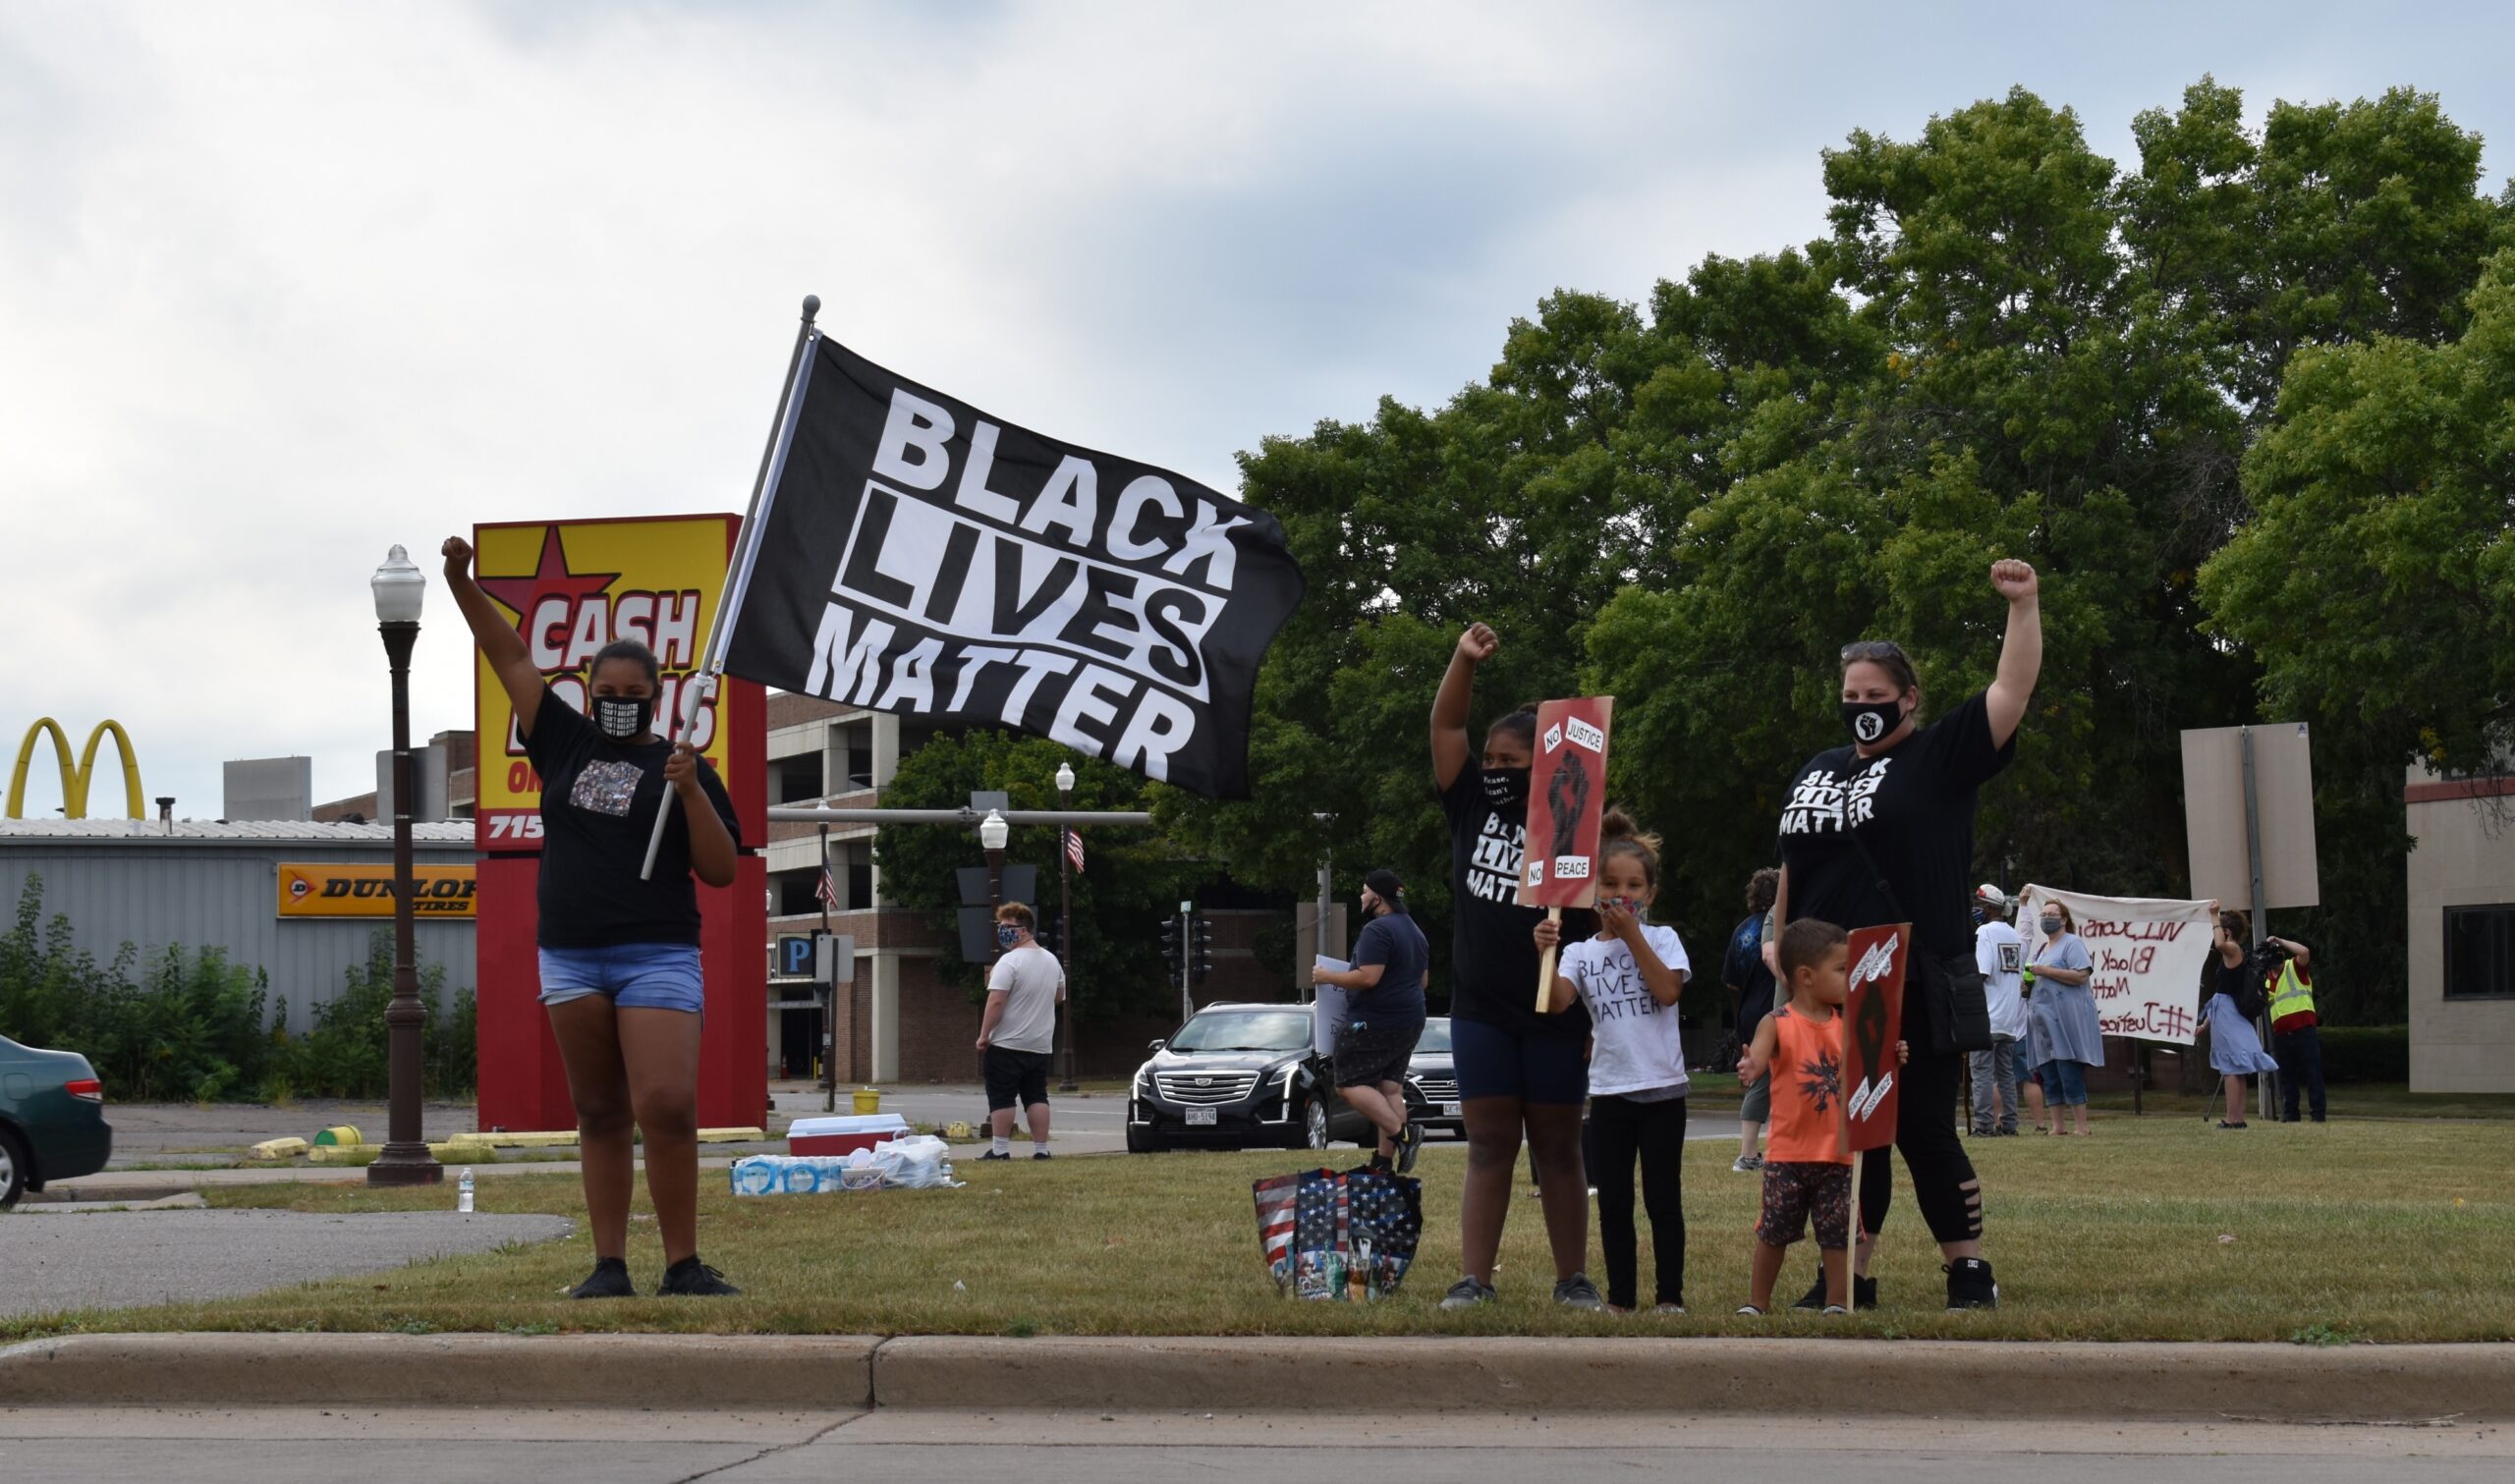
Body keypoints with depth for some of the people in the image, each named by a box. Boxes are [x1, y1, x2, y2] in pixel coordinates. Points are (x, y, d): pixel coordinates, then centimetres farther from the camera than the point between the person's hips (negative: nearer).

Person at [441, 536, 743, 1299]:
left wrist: (690, 793, -13)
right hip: (570, 957, 3)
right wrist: (462, 582, 5)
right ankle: (609, 1265, 9)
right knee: (599, 1117, 6)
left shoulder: (683, 768, 4)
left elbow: (721, 872, -1)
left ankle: (682, 1265, -8)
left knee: (667, 1108, -15)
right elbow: (509, 655, 13)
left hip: (657, 956, -3)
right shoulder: (565, 742, 12)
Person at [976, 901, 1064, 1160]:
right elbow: (1059, 997, 22)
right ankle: (1040, 1149, 5)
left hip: (1007, 1044, -7)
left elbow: (995, 1001, -21)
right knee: (1036, 1097, 8)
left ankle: (1000, 1149, -4)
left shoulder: (1009, 961, -16)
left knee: (1001, 1098, -2)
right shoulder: (1052, 961, 10)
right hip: (1041, 1044, 7)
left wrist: (984, 1035, -15)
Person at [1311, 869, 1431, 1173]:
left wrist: (1329, 977, -11)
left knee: (1350, 1083, -4)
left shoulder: (1378, 930, -16)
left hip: (1374, 1022, -9)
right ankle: (1385, 1159, 5)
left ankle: (1403, 1133, -17)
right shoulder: (1415, 931, 16)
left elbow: (1368, 977, -23)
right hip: (1410, 1022, 9)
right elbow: (1423, 979, 24)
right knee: (1390, 1088, 8)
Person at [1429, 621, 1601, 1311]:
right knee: (1488, 1147, 3)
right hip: (1481, 1012, 3)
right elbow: (1445, 726, 1)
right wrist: (1465, 660, -12)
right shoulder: (1473, 804, 6)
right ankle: (1473, 1279, 1)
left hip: (1555, 1015, -3)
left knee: (1557, 1149, 7)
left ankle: (1573, 1279, 14)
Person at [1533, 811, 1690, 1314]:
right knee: (1613, 1201, 6)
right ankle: (1622, 1296, 14)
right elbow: (1557, 1002, -12)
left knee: (1663, 1198, 2)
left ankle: (1671, 1295, 9)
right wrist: (1545, 956, -27)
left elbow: (1668, 989, -14)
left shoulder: (1661, 939, 4)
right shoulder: (1580, 952, 6)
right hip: (1609, 1090, 2)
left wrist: (1632, 934, -12)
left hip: (1662, 1088, -2)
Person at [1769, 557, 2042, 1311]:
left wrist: (2023, 605, -17)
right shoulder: (1817, 772, 17)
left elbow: (2013, 690, -10)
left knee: (1925, 1134, -3)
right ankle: (1848, 1276, 15)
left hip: (1915, 994, -6)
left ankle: (1970, 1271, 8)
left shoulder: (1940, 755, 0)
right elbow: (1791, 877, 22)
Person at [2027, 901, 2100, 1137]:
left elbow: (2082, 975, -17)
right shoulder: (2040, 948, 21)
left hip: (2067, 1018, -8)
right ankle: (2057, 1126, 8)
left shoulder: (2072, 943, -4)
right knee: (2050, 1075, 5)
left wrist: (2046, 971, -16)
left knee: (2070, 1073, -11)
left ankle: (2082, 1127, -9)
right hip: (2045, 1018, 8)